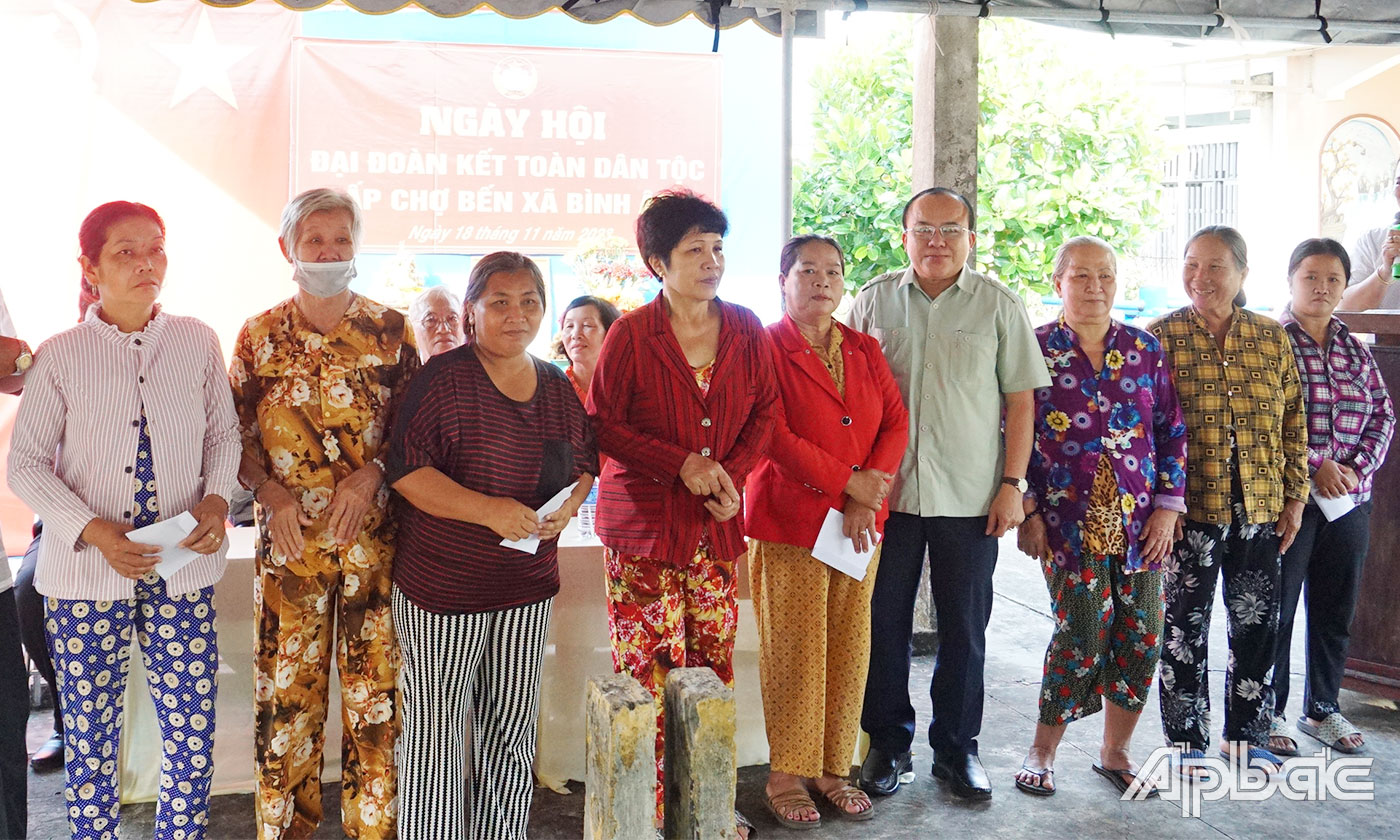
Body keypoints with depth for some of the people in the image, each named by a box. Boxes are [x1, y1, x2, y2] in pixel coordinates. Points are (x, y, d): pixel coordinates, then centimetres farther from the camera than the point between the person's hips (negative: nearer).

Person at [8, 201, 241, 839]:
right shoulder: (61, 355, -2)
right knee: (90, 735, 9)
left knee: (192, 732, 5)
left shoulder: (198, 342, 2)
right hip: (85, 575, -1)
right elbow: (26, 463, 0)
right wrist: (91, 530, -14)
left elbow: (223, 434, 11)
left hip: (183, 573, 1)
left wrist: (217, 500, -8)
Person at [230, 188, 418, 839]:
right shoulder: (259, 335, 5)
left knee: (374, 686, 3)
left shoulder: (388, 330, 3)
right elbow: (237, 434, 7)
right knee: (286, 687, 5)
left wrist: (370, 474, -10)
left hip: (373, 534, 0)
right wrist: (272, 492, -8)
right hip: (289, 535, 1)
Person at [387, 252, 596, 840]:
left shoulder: (558, 388, 8)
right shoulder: (445, 378, -10)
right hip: (440, 583, -5)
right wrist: (488, 510, -23)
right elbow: (405, 470, -16)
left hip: (528, 583, 5)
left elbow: (585, 463, 19)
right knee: (435, 731, 3)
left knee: (512, 729, 15)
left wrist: (567, 505, -3)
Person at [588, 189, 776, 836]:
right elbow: (603, 424, -5)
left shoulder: (745, 329, 5)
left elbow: (764, 412, 11)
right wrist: (682, 464, -15)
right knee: (647, 668, -2)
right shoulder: (631, 334, -6)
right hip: (643, 522, -4)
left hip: (715, 525, 4)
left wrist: (731, 474, -5)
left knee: (712, 660, 8)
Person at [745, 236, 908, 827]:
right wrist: (848, 482, -16)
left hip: (861, 523, 5)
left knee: (848, 650, 8)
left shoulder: (864, 350, 14)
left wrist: (869, 501, -8)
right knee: (794, 652, -1)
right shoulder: (765, 348, -3)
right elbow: (774, 436, -13)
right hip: (790, 522, -5)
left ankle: (832, 769, 20)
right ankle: (786, 777, 11)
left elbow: (896, 422, 6)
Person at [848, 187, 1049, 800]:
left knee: (964, 628, 7)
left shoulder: (999, 305, 3)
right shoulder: (875, 300, 5)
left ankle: (957, 747, 23)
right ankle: (888, 743, 23)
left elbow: (1021, 400, 3)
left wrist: (1012, 484, -3)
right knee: (884, 621, 7)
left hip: (971, 497, -1)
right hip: (886, 491, 1)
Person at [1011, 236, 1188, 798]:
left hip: (1140, 520, 4)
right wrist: (1027, 513, -6)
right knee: (1083, 634, -9)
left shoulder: (1145, 349, 10)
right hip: (1069, 520, -4)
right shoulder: (1034, 349, 0)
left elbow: (1172, 432, 11)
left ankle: (1116, 752, 23)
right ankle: (1042, 752, 11)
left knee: (1140, 636, 4)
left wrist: (1168, 505, 2)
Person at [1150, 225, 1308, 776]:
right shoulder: (1161, 336, -3)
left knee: (1258, 621, 11)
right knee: (1186, 624, 6)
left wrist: (1294, 496, 6)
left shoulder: (1272, 337, 7)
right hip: (1191, 507, -3)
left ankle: (1247, 736, 27)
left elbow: (1293, 425, 10)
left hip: (1258, 506, 3)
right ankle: (1188, 740, 19)